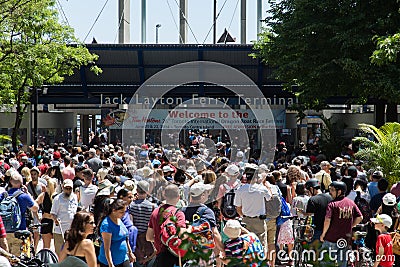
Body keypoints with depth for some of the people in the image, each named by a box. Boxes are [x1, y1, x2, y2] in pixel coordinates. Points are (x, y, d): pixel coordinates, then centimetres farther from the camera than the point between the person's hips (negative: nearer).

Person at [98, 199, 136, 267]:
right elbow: (107, 247, -20)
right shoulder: (106, 224, -19)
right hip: (110, 261, -7)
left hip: (123, 259, 7)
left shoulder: (119, 220, 6)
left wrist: (130, 252, 22)